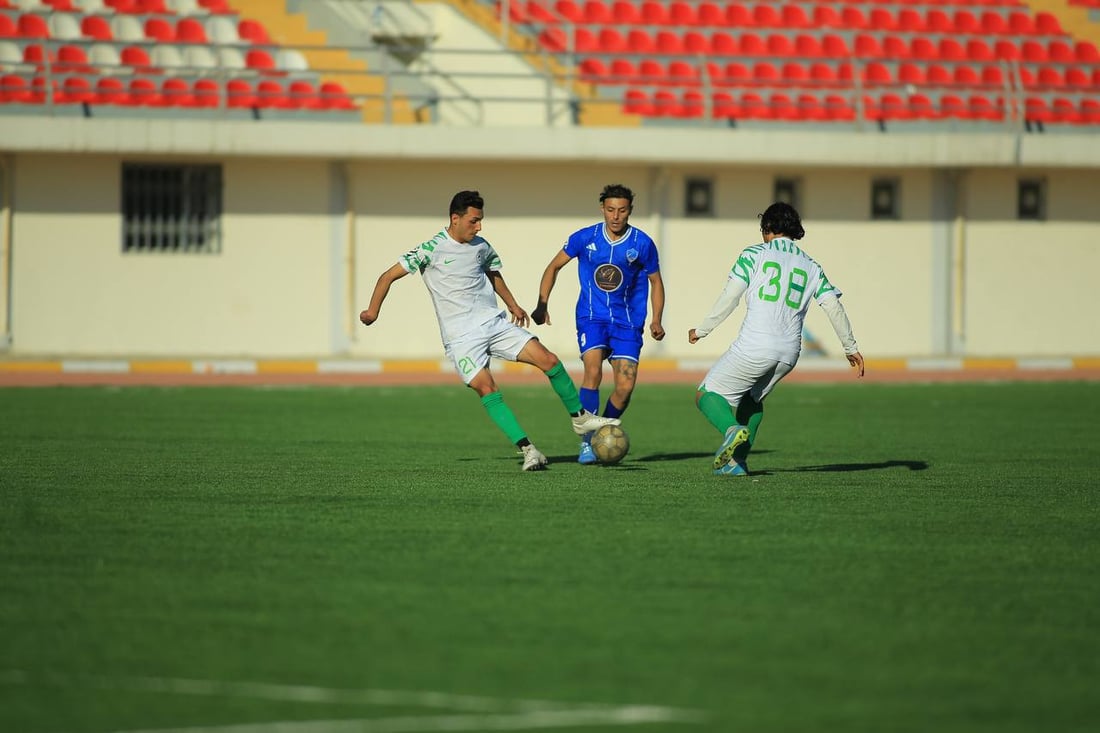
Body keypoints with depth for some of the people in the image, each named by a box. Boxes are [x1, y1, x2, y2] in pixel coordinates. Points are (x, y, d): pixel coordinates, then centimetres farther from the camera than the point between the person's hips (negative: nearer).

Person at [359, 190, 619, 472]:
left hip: (495, 323, 5)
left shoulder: (481, 247, 9)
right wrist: (373, 310, -11)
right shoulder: (431, 249, -8)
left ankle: (580, 418, 10)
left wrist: (512, 304, 36)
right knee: (486, 389, -21)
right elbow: (389, 276, -5)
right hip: (461, 337, -5)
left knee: (549, 360, -7)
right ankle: (527, 450, -19)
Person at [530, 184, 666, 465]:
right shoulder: (584, 238, -5)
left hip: (627, 320, 1)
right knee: (593, 370, -24)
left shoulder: (642, 244, -4)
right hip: (592, 316, -1)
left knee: (626, 385, -9)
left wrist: (656, 320, -3)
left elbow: (655, 282, 9)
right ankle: (587, 443, -18)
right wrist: (542, 304, 1)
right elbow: (555, 266, 9)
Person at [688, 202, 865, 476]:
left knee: (707, 395, 6)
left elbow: (729, 299, -3)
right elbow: (834, 307, 9)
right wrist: (850, 347, 19)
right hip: (790, 352, 5)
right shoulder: (811, 267, 14)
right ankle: (736, 461, 17)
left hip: (755, 347, -5)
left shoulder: (755, 255, 3)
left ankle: (732, 430, -25)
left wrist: (701, 330, 7)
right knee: (752, 397, 29)